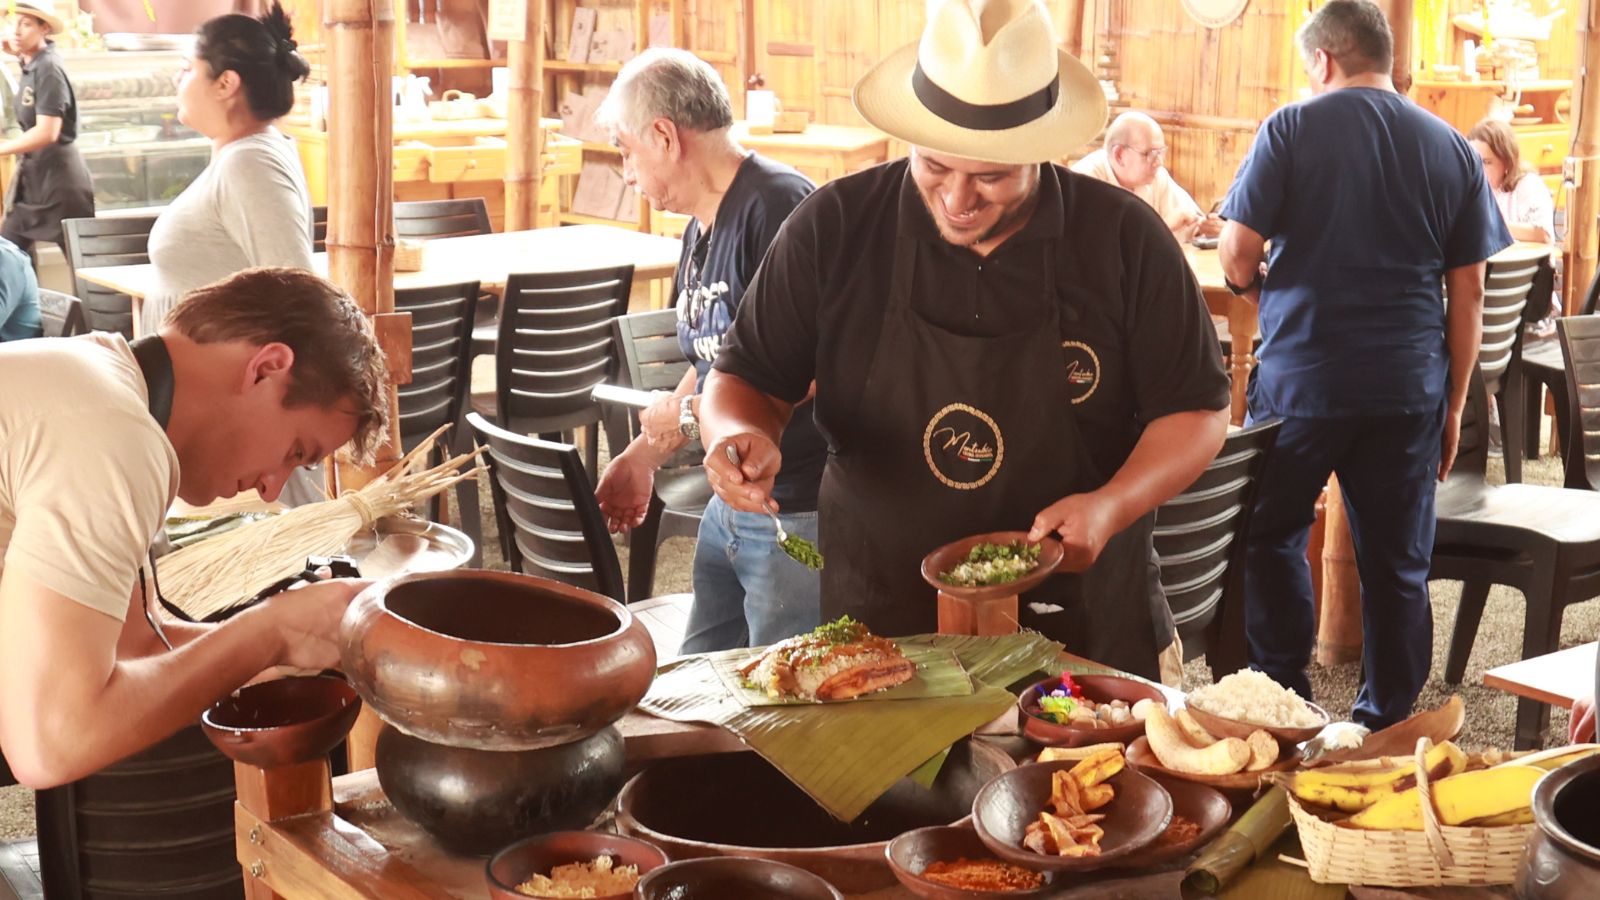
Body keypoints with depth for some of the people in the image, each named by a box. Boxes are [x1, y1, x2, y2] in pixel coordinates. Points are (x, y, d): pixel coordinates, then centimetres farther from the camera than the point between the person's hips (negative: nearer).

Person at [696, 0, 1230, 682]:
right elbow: (744, 379, 1)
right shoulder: (834, 228, -8)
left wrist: (1111, 506, -19)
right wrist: (742, 437, -22)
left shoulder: (1124, 238, -8)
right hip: (880, 627, 1)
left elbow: (1196, 409, -2)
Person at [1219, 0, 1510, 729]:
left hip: (1301, 375, -3)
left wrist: (1253, 287, 14)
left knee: (1272, 535, 16)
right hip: (1410, 387, 3)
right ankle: (1387, 731, 17)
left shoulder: (1292, 128, -4)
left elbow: (1237, 250, -9)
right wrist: (1454, 403, 13)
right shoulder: (1453, 150, 6)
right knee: (1397, 563, 9)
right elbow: (1468, 291, 6)